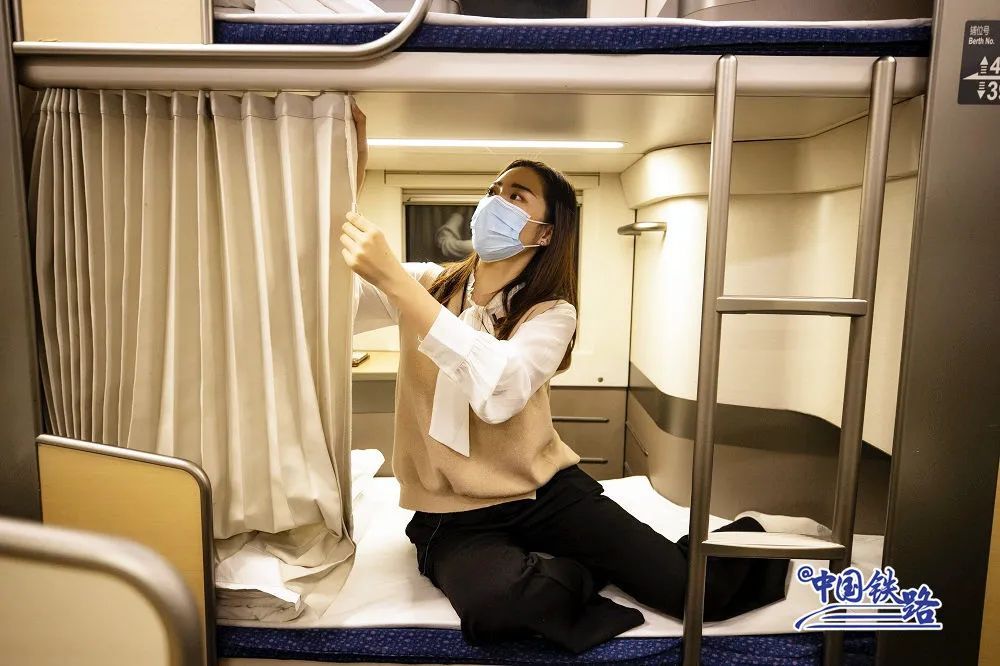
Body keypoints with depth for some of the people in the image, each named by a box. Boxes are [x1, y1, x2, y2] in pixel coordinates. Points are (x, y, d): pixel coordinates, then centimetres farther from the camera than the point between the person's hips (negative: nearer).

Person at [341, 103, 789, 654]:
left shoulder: (550, 313, -8)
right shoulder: (428, 284, 0)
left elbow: (499, 389, -29)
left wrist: (395, 281, -34)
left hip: (544, 489, 0)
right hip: (451, 511, 1)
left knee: (693, 590, -12)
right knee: (496, 602, -34)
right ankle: (583, 570, -1)